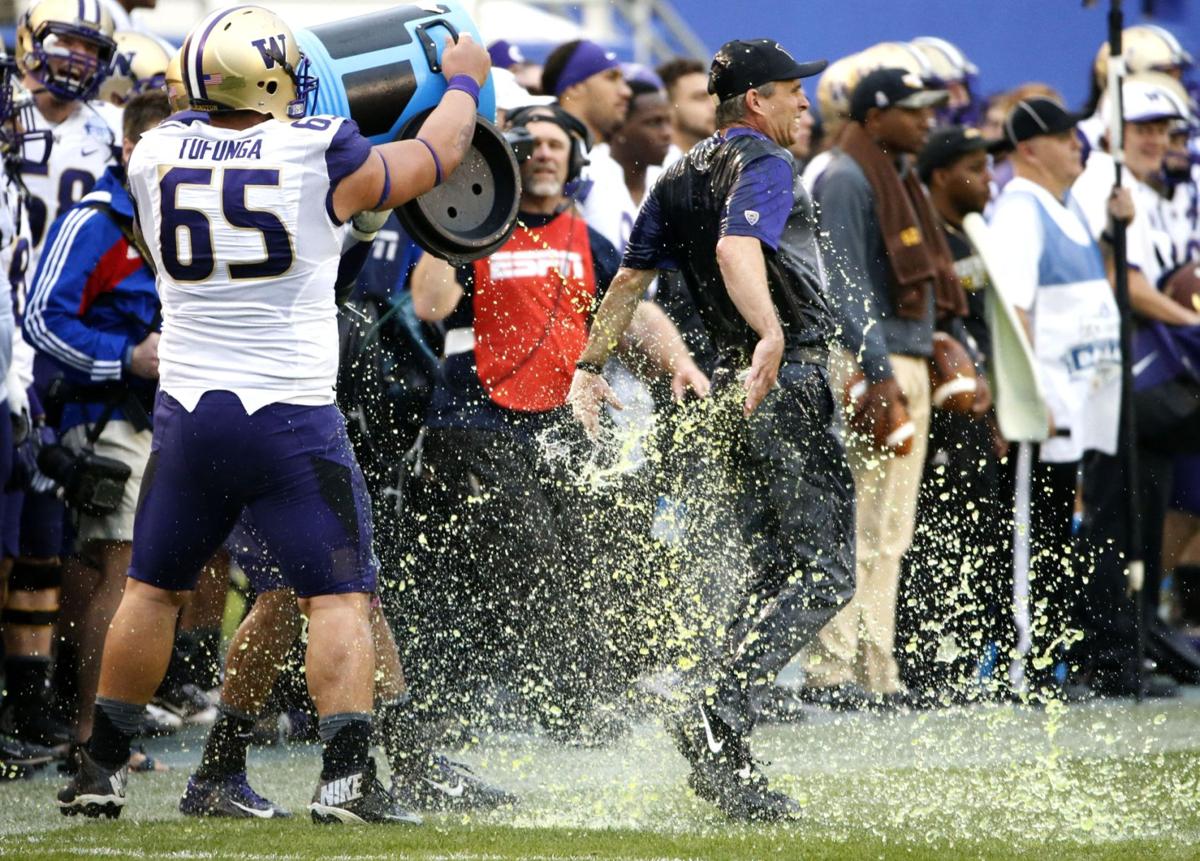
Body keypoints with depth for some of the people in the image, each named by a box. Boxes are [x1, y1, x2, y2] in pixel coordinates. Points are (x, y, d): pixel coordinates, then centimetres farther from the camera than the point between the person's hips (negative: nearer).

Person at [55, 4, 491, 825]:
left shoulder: (155, 156, 0)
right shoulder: (320, 159, -10)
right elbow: (431, 157, 6)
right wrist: (463, 82, 25)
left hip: (188, 413, 4)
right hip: (293, 418, -4)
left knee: (152, 589, 17)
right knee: (339, 598, 0)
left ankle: (101, 766, 23)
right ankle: (347, 773, -12)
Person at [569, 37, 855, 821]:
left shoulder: (682, 178, 17)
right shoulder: (765, 162, -9)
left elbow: (629, 279, 19)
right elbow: (736, 249, -28)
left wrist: (590, 367, 24)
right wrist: (770, 334, -44)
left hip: (743, 388, 9)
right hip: (788, 381, -9)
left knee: (777, 574, 15)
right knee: (824, 573, -10)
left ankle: (730, 759, 10)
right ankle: (718, 712, -24)